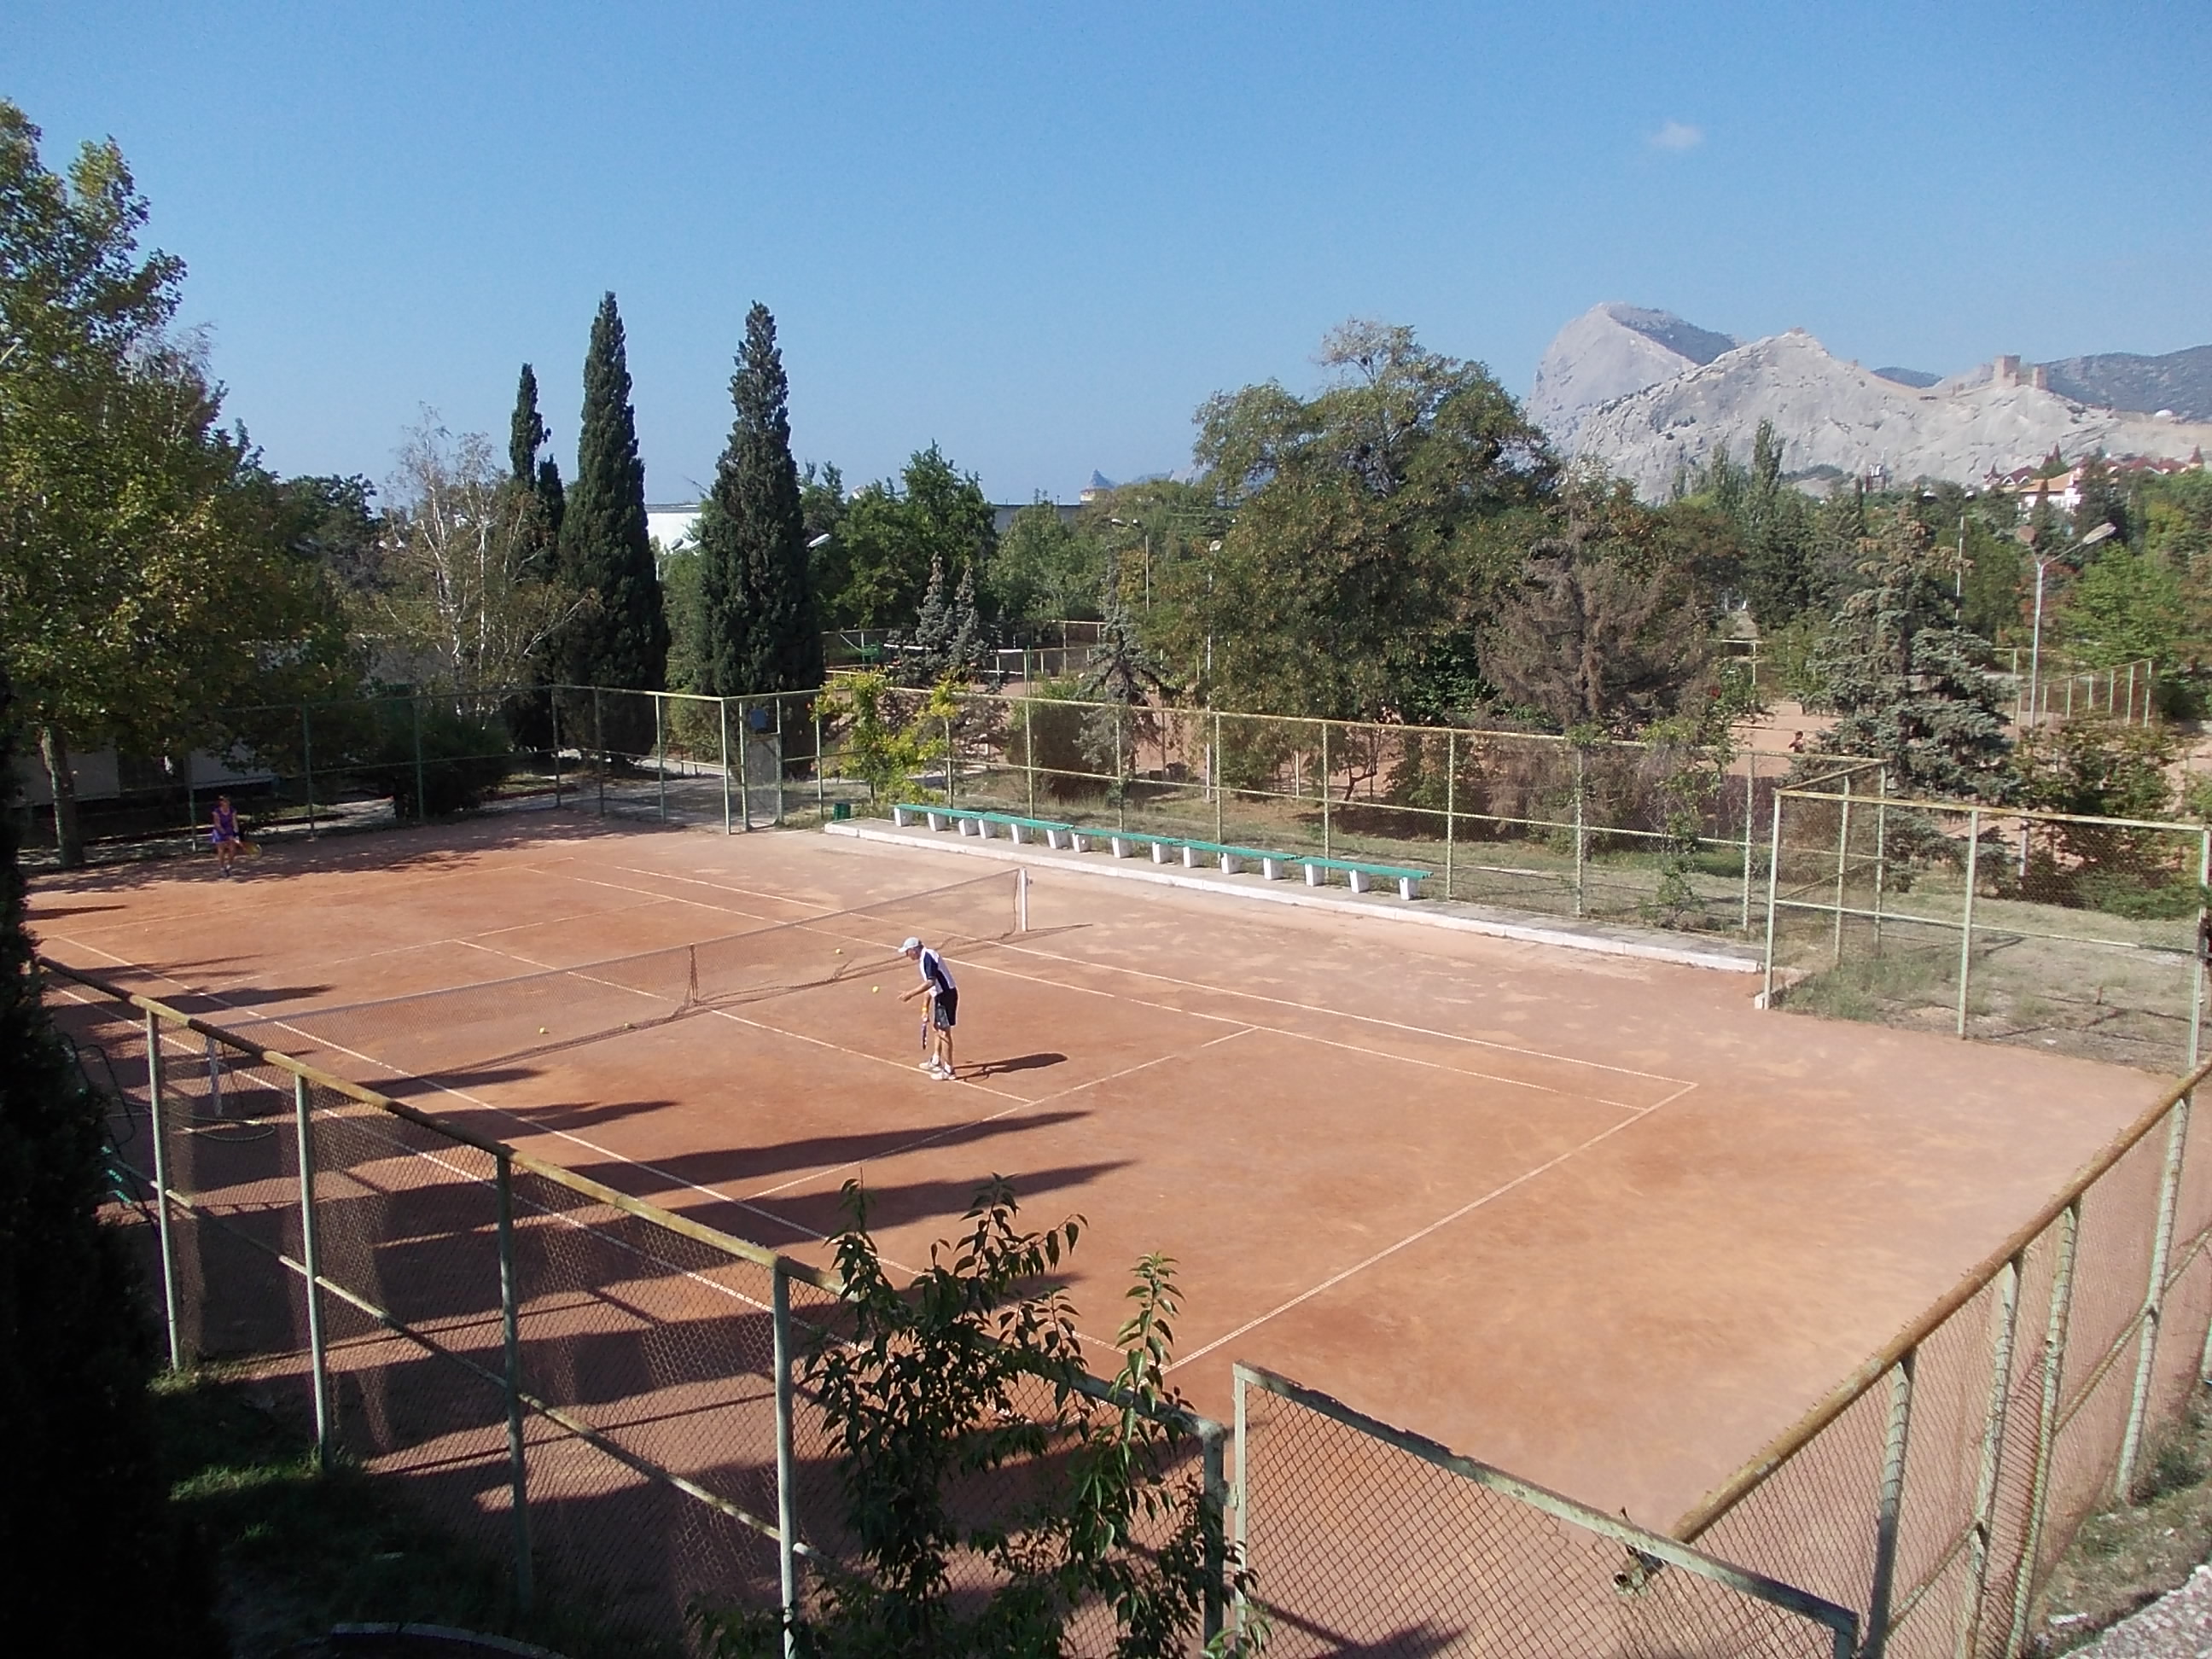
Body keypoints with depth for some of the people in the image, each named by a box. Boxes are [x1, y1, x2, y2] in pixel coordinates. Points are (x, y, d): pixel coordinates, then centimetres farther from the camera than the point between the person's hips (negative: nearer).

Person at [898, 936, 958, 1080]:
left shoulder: (928, 957, -17)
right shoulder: (924, 959, 14)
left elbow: (930, 982, -27)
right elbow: (929, 985, 19)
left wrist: (911, 994, -28)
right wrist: (926, 1009, 21)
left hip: (946, 994, -10)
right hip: (940, 995, 10)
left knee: (944, 1031, -5)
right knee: (936, 1028, 23)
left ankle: (948, 1070, 0)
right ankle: (935, 1062, 39)